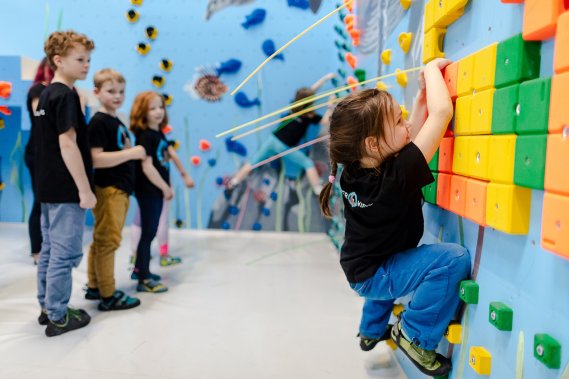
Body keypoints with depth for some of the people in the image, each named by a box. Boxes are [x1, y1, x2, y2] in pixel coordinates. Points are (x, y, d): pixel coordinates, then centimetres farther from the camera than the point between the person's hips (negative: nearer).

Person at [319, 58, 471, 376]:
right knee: (454, 258, -21)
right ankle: (415, 336, -2)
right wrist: (432, 68, -16)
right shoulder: (398, 172, -30)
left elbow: (410, 136, 3)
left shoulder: (354, 168, -9)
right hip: (374, 276, -8)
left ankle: (373, 330, 49)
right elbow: (442, 112, -30)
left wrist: (422, 95, -4)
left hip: (361, 267, 8)